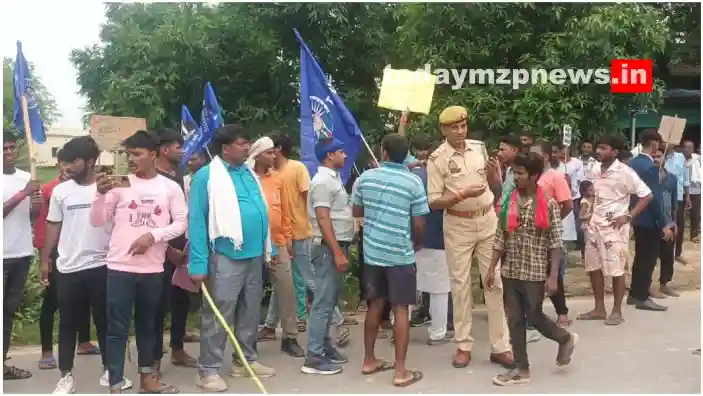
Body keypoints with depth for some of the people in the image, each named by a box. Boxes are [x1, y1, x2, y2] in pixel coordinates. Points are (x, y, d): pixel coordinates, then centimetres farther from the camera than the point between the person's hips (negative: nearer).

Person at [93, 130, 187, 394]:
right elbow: (97, 221, 0)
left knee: (147, 325, 15)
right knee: (118, 328, 1)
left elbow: (181, 223, -1)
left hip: (153, 268, 2)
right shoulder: (120, 184, 1)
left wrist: (152, 236, -13)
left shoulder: (170, 187, 3)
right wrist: (101, 194, -16)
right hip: (120, 267, -1)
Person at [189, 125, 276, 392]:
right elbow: (197, 221, -12)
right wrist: (198, 263, -16)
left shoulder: (249, 173, 12)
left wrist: (269, 248, 14)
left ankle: (247, 359, 29)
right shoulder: (206, 176, -9)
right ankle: (208, 370, 10)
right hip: (226, 257, -7)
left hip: (254, 255, 7)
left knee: (250, 312, 16)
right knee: (218, 315, 0)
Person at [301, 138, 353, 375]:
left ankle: (324, 345, 25)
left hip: (338, 245, 10)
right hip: (328, 248, -10)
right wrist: (337, 253, -24)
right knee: (323, 302, -7)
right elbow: (323, 219, -21)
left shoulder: (333, 178, 15)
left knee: (331, 300, 15)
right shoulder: (323, 181, -15)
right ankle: (314, 357, -3)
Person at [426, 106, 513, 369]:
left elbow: (497, 189, 11)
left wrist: (494, 174, -10)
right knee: (460, 284, 5)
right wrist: (462, 195, -24)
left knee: (496, 282, 4)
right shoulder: (437, 159, -9)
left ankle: (500, 346, 13)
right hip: (457, 226, -3)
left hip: (487, 221, 3)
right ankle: (463, 345, 17)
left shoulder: (479, 147, 4)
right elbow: (433, 202, -12)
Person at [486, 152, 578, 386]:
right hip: (510, 271, 5)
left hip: (535, 272, -5)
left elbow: (556, 243, -10)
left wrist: (553, 276, -14)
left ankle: (566, 339, 35)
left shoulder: (548, 204, -10)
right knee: (514, 320, 8)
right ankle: (521, 368, 19)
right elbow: (500, 238, 6)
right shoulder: (508, 202, 2)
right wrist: (492, 268, 3)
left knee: (533, 316, 6)